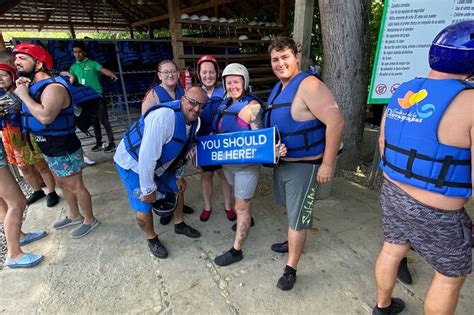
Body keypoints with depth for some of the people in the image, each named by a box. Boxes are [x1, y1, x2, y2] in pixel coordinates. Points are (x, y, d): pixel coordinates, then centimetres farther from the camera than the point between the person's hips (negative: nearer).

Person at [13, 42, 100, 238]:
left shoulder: (53, 87, -22)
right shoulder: (34, 85, 8)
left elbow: (45, 117, -35)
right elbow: (28, 112, 12)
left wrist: (24, 95, -23)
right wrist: (20, 91, -1)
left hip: (64, 149, -10)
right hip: (49, 148, 10)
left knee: (76, 186, 4)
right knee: (62, 184, 22)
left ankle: (90, 220, 22)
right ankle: (75, 216, 41)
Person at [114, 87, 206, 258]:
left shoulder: (194, 120, -8)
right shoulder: (164, 116, -35)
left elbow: (181, 150, 7)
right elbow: (147, 157, -34)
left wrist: (178, 176, 11)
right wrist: (148, 189, -25)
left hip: (158, 164, 8)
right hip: (132, 163, -8)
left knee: (177, 188, 16)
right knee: (144, 207, -4)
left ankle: (179, 224, 41)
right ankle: (152, 239, 26)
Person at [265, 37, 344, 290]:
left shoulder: (308, 85, -21)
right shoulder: (279, 88, 7)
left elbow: (335, 122, -27)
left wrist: (327, 165, -25)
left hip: (304, 165, -9)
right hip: (281, 162, 9)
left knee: (297, 217, 3)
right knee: (290, 209, 25)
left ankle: (290, 269, 22)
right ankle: (293, 242, 50)